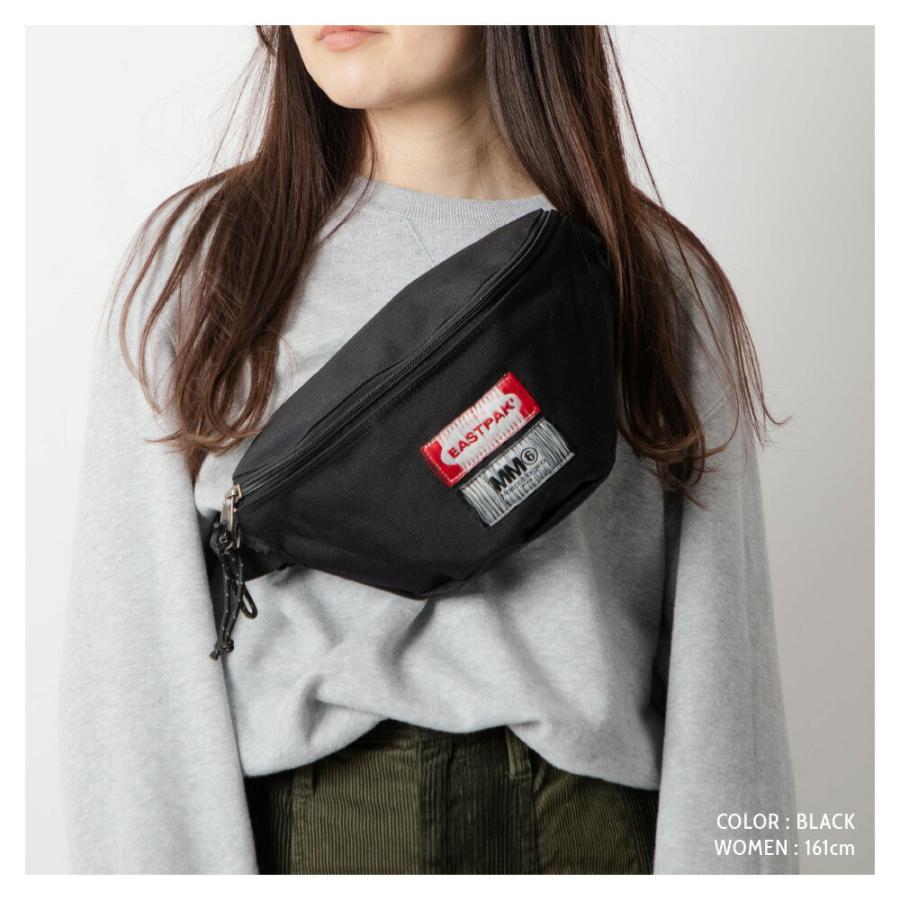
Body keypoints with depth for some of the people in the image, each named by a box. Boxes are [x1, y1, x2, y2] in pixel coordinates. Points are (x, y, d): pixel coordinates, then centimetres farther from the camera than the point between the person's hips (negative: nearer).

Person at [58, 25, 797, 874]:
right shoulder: (195, 255, -1)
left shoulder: (660, 277, 0)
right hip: (290, 828, 0)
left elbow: (718, 665, -3)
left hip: (589, 826, 1)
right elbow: (138, 662, -5)